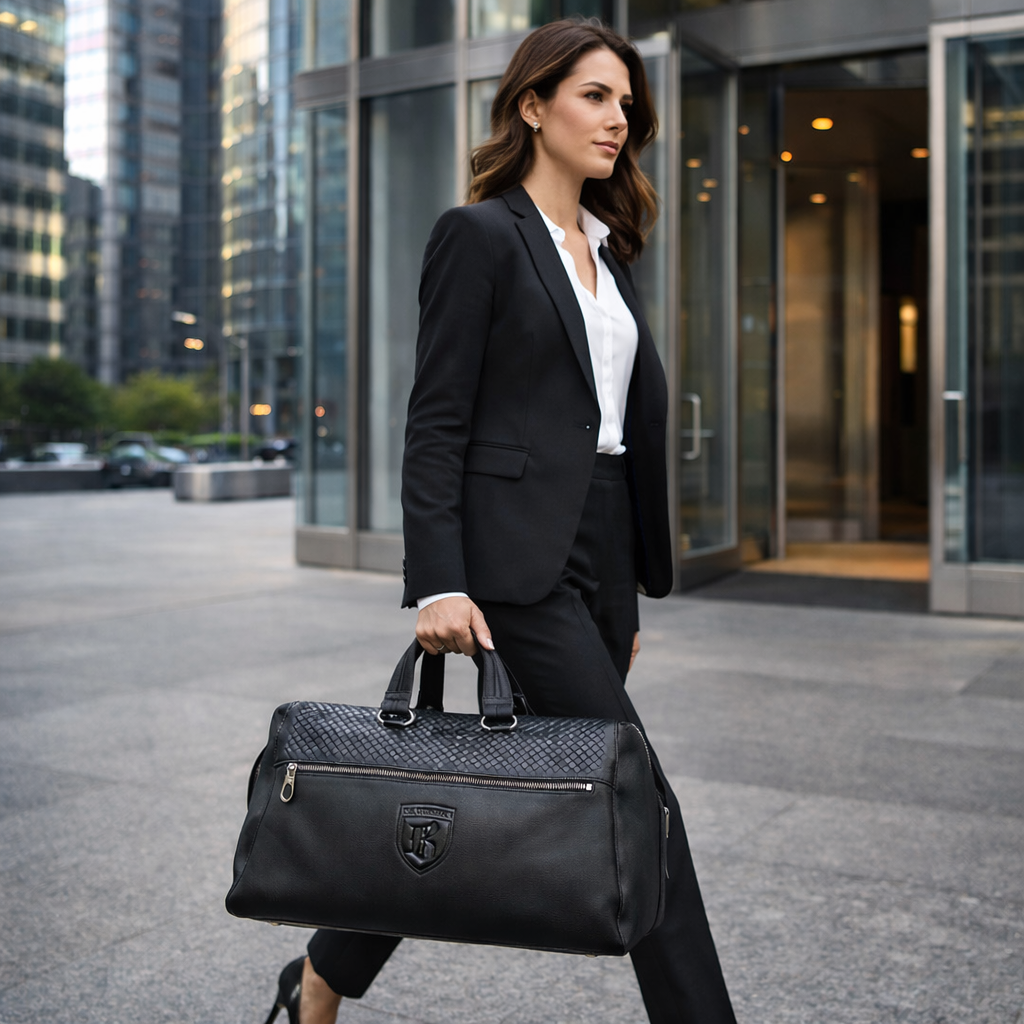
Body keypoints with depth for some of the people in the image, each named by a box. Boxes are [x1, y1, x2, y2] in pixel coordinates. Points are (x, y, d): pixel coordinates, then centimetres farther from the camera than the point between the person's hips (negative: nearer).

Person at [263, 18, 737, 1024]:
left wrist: (631, 588, 19)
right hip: (520, 555, -8)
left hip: (601, 551, 8)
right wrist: (438, 584, -18)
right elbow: (436, 424, -10)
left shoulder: (605, 250, 19)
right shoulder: (479, 235, -4)